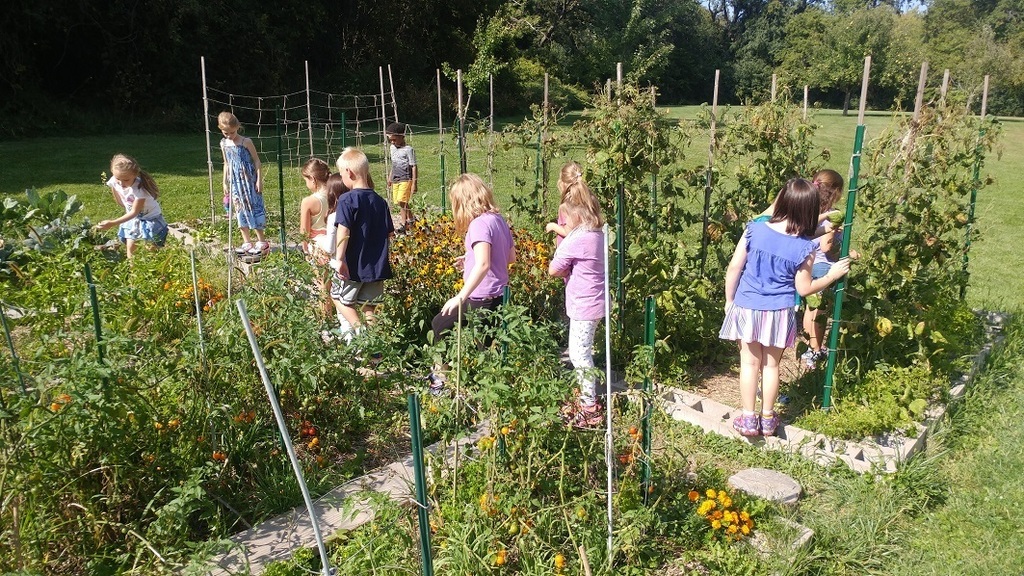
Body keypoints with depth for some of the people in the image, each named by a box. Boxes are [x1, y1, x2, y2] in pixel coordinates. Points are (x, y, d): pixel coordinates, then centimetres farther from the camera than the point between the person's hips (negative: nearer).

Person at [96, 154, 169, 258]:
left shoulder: (139, 188, -36)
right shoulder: (114, 182, -19)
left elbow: (135, 212, -32)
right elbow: (121, 204, 0)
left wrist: (112, 223, -38)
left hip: (150, 218, -5)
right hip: (133, 218, 5)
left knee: (153, 247, -2)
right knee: (130, 246, 4)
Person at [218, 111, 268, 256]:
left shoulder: (246, 142, -10)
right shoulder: (224, 144, 6)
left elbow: (257, 161, -8)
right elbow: (226, 164, 15)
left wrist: (259, 180, -12)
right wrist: (225, 182, 14)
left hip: (249, 181, -5)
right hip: (235, 183, 5)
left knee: (253, 207, -3)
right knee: (240, 210, 7)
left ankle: (262, 241, 3)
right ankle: (247, 242, 14)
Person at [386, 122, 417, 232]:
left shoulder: (408, 150, -9)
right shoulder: (392, 148, 12)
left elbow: (414, 167, -9)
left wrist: (414, 183, -12)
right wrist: (390, 177, 25)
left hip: (405, 179, -8)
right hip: (395, 180, 8)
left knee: (401, 201, -17)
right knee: (398, 201, 9)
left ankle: (403, 224, -12)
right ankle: (410, 219, 24)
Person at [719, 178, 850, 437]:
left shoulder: (754, 230, -12)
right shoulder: (804, 248, -13)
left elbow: (734, 268, -8)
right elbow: (804, 289, -4)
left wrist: (729, 301, 6)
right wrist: (832, 275, 11)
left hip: (747, 308, 0)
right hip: (778, 312, 0)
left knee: (750, 363, 11)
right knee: (771, 365, 15)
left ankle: (748, 419, 17)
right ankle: (767, 418, 27)